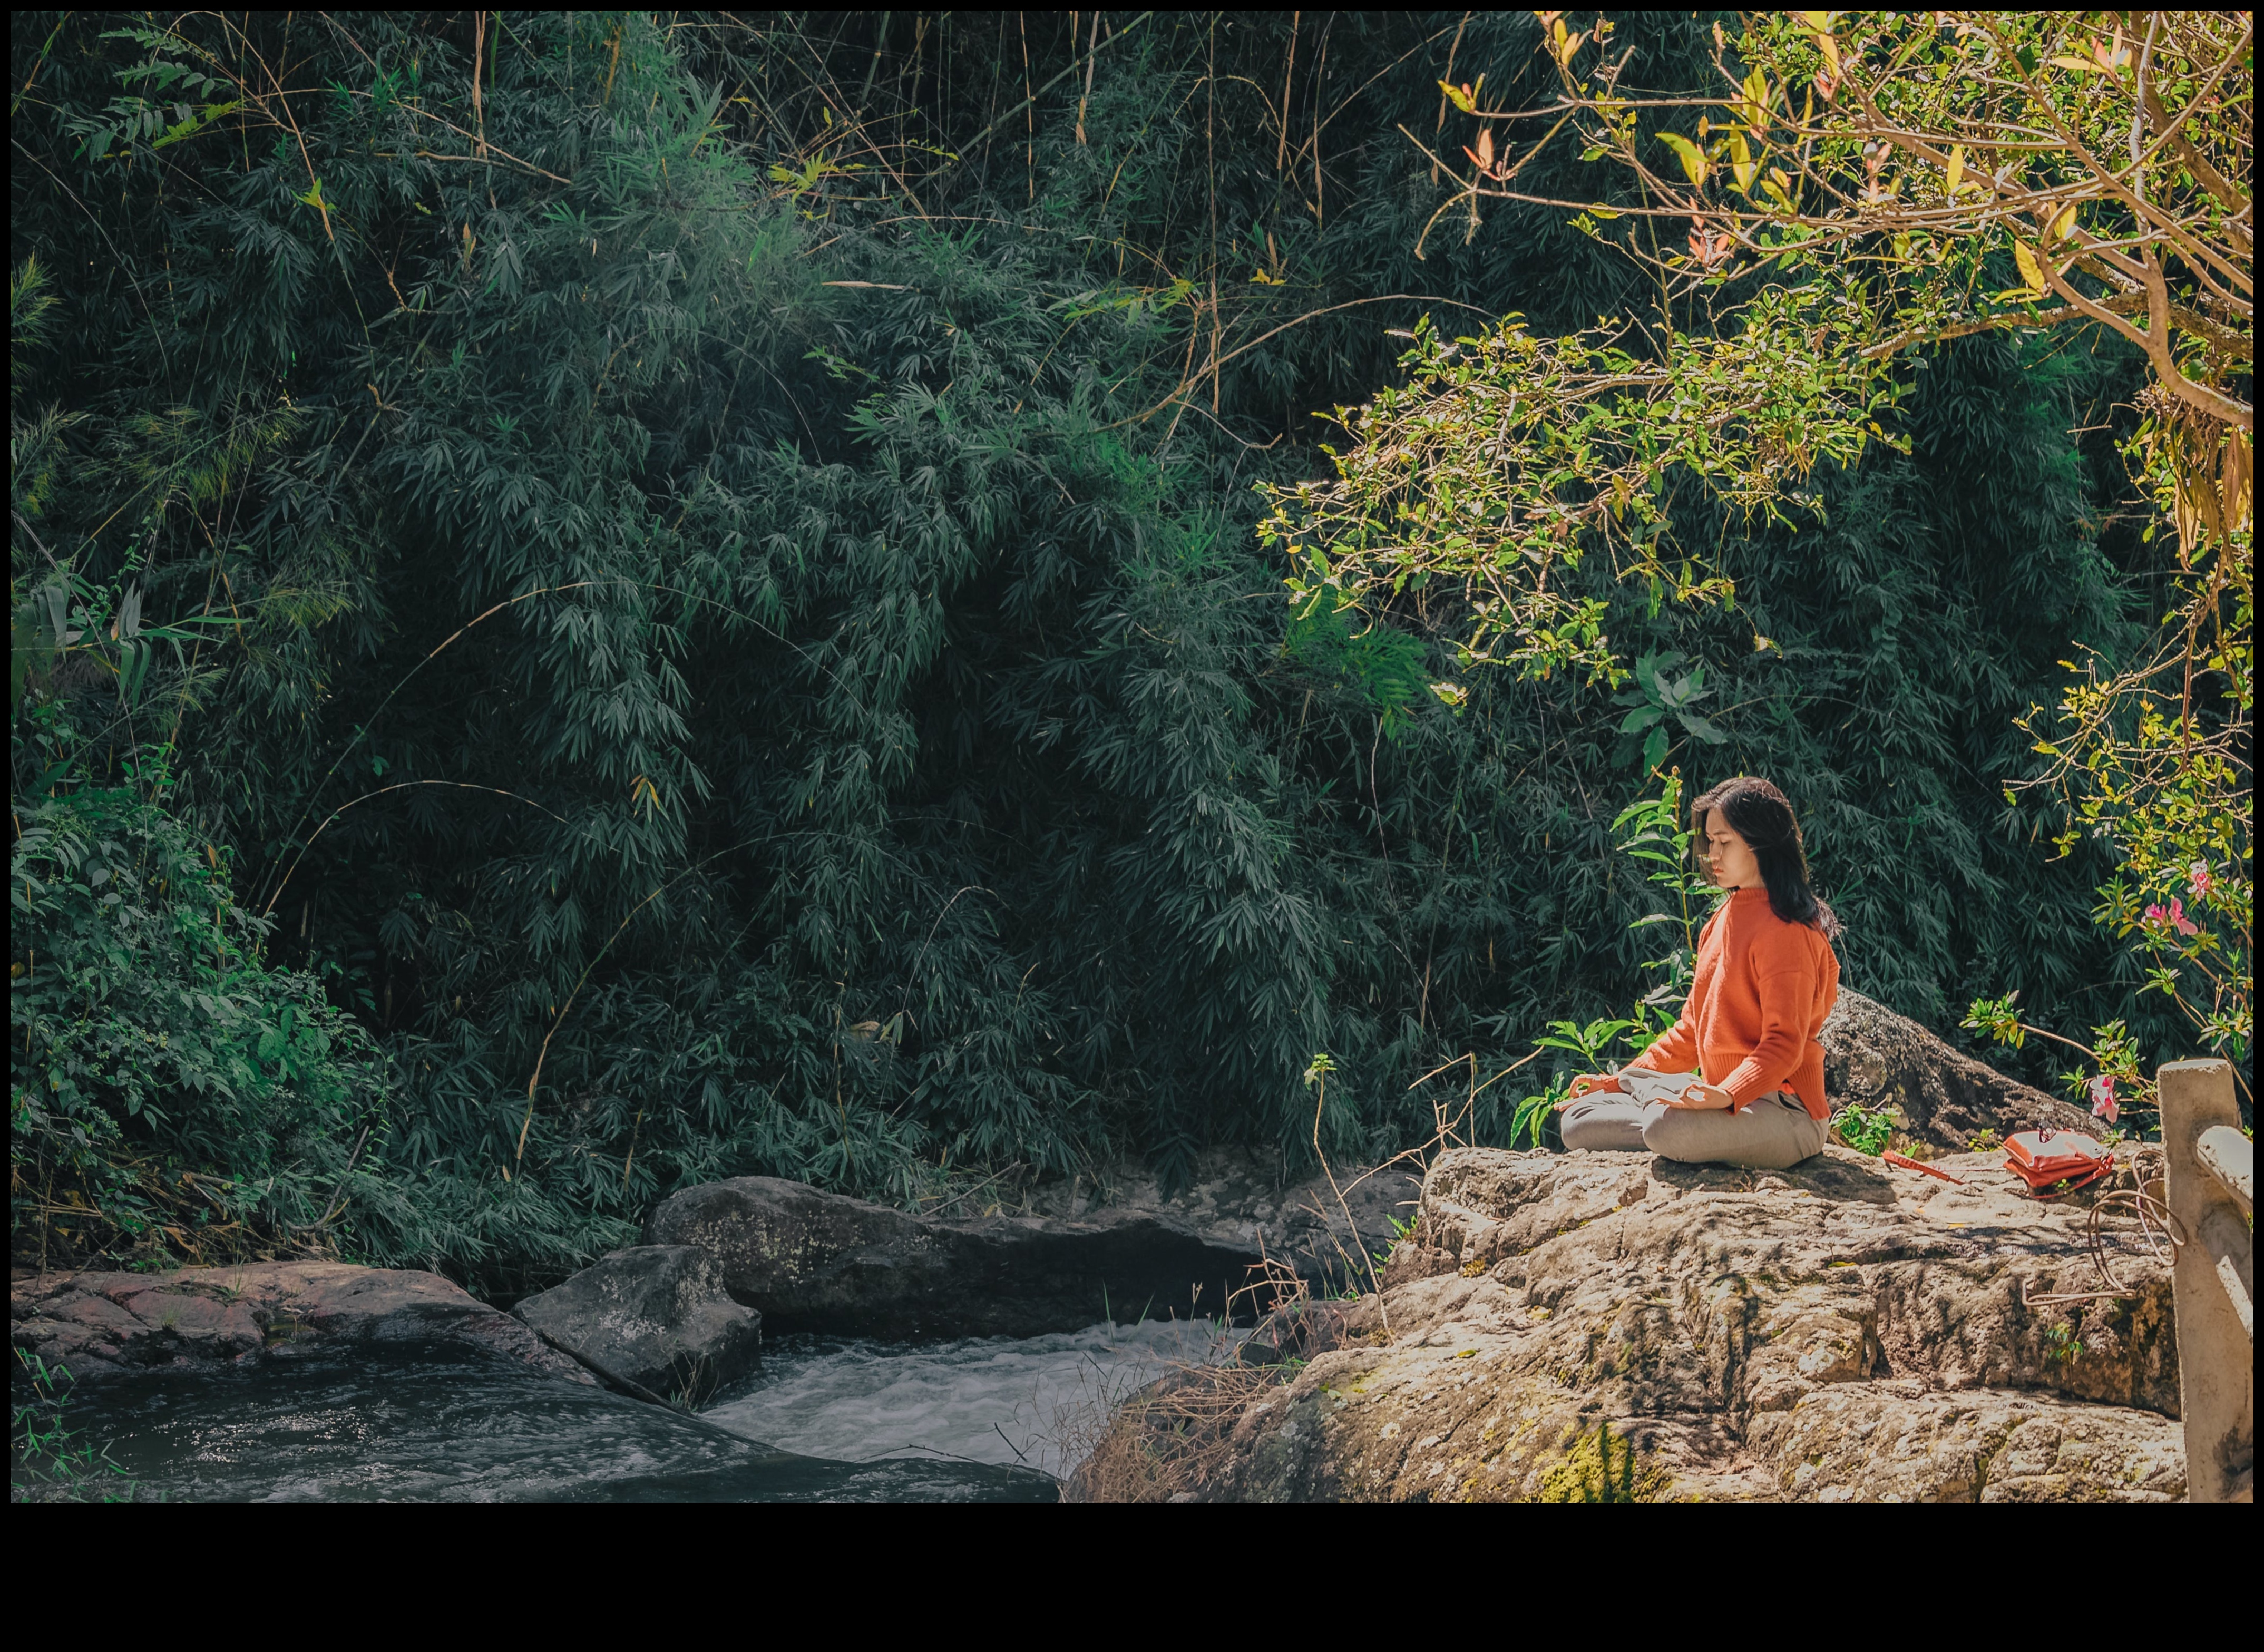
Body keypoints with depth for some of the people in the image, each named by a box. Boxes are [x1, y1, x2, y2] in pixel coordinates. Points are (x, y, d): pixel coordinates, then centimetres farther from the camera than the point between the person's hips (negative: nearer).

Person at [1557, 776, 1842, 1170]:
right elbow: (1693, 1029, 21)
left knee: (1667, 1128, -39)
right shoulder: (1722, 921, 17)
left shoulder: (1786, 930, -12)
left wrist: (1726, 1095, -35)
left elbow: (1783, 1043, -19)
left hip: (1783, 1112, -10)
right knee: (1579, 1121, 0)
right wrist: (1622, 1080, 14)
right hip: (1723, 1098, 10)